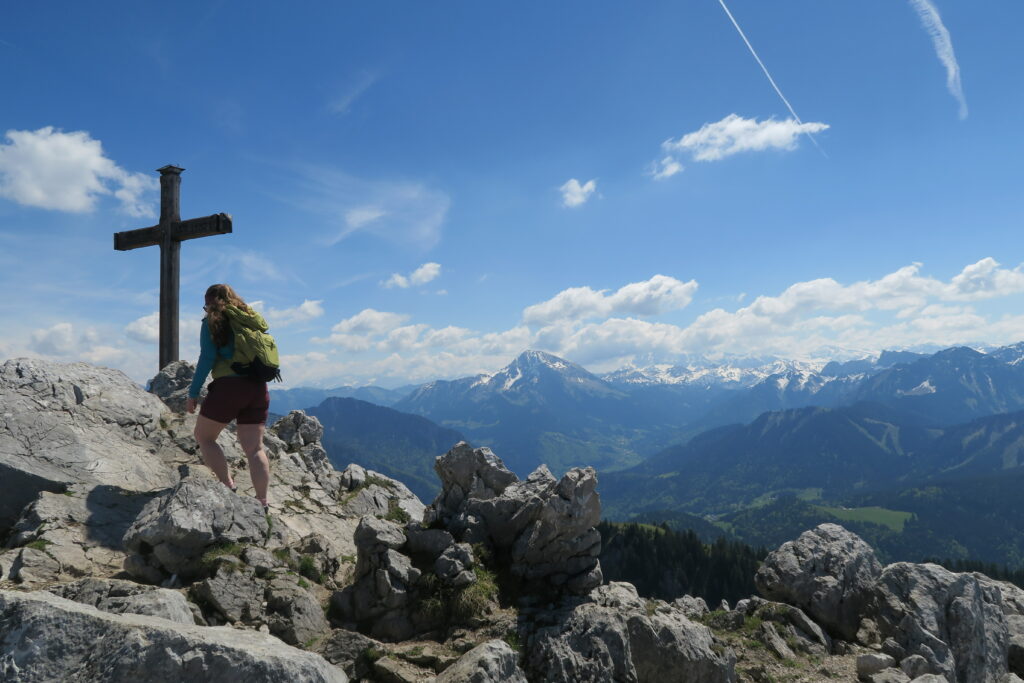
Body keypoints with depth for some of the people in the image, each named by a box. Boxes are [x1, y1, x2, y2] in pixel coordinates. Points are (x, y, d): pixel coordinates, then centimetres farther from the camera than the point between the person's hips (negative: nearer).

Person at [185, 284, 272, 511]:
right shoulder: (252, 320, 18)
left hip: (228, 386, -5)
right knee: (254, 448, 6)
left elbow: (207, 358, -6)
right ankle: (262, 500, 1)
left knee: (204, 436, 13)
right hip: (258, 388, 5)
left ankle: (228, 484, 3)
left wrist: (193, 394, -2)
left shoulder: (213, 322, 2)